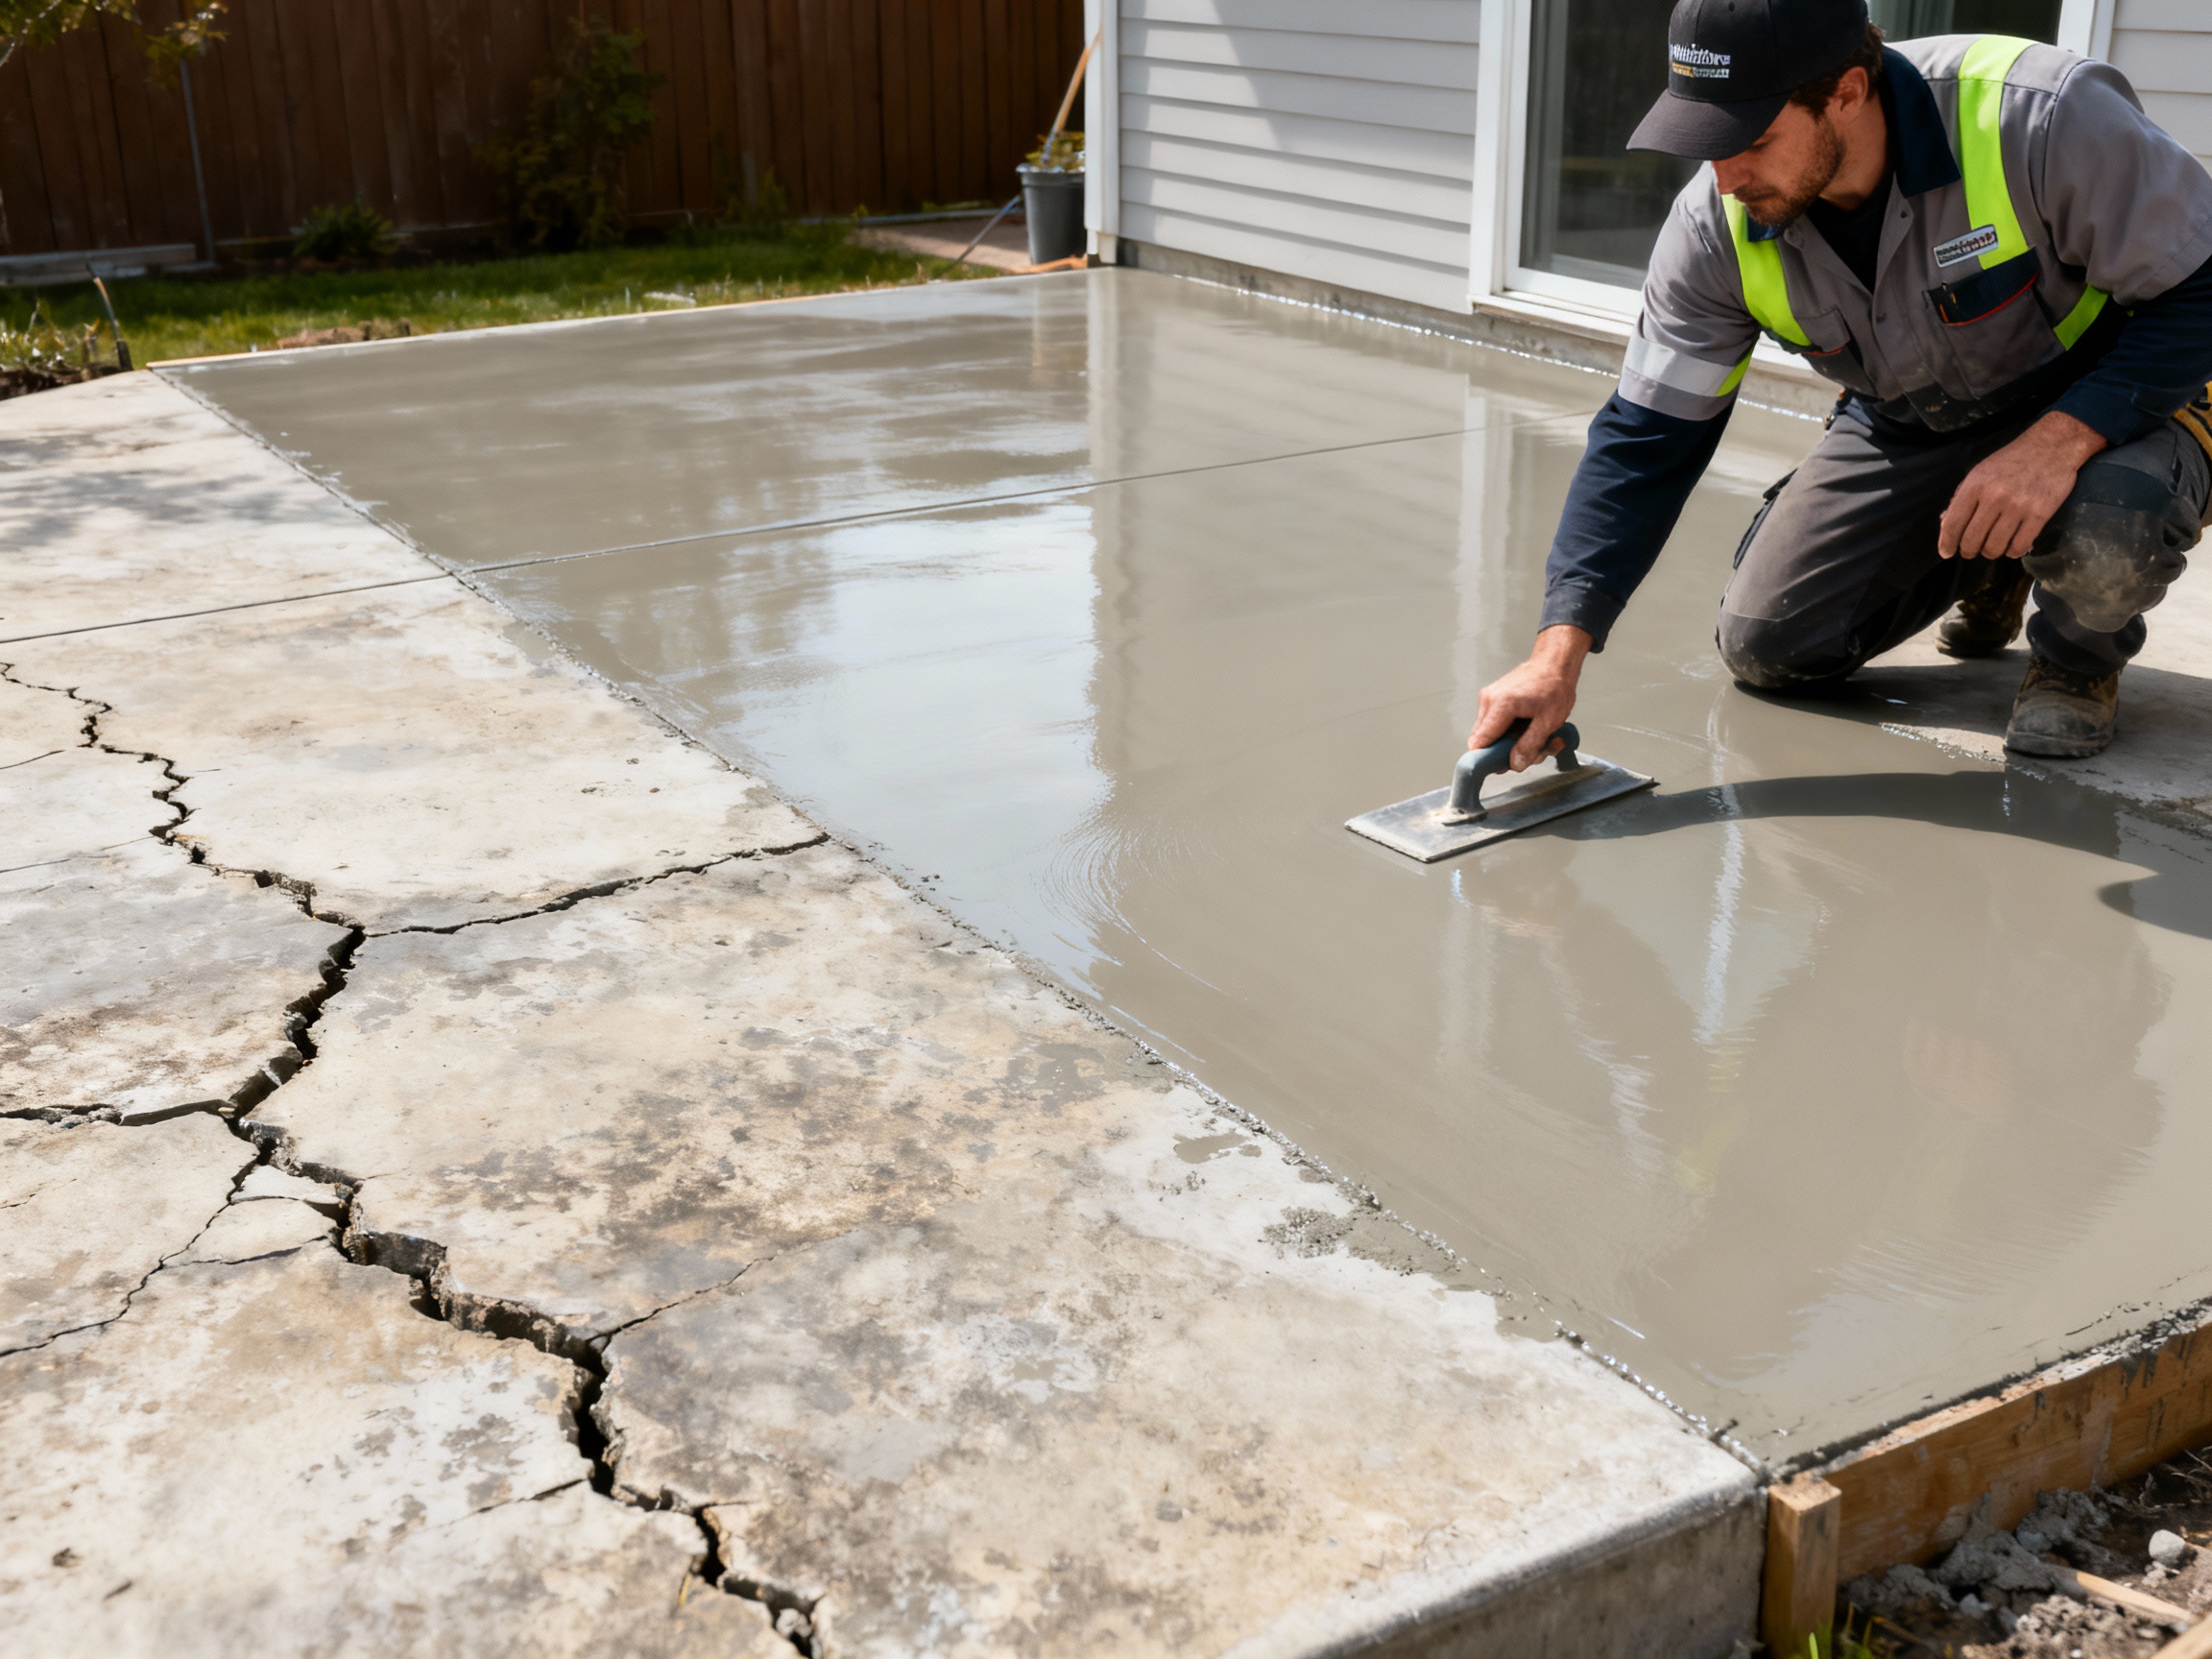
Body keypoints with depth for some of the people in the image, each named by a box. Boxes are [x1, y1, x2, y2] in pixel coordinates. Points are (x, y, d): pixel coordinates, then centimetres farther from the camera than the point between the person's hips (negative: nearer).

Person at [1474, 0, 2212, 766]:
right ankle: (1986, 562, 25)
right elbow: (1645, 438, -17)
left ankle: (2080, 653, 1)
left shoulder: (2043, 119, -33)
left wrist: (2061, 440, -40)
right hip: (1910, 425, 5)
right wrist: (1559, 653, -27)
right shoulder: (1716, 224, -19)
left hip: (2101, 407, -4)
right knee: (1766, 649, -2)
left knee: (2108, 525, -38)